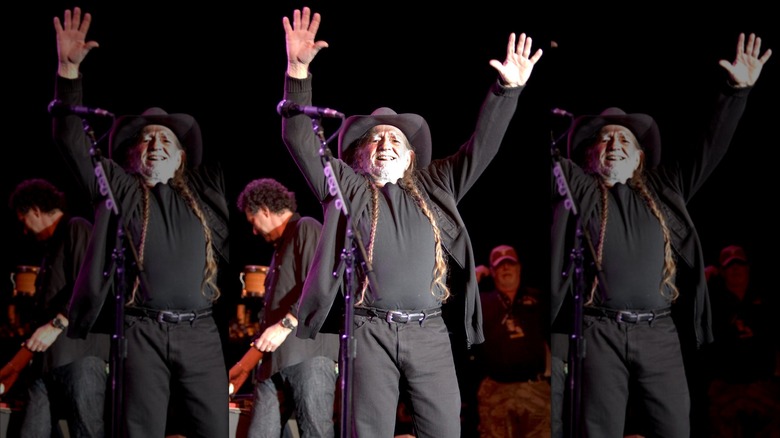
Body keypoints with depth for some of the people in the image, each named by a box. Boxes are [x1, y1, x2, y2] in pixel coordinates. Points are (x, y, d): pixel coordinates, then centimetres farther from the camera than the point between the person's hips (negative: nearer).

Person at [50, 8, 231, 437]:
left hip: (200, 333, 2)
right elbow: (71, 139, 8)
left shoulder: (205, 189, 19)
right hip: (142, 332, -2)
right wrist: (69, 68, -2)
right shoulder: (118, 189, 13)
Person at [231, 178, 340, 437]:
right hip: (275, 360, 9)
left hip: (308, 353, -9)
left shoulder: (306, 229, 2)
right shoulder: (281, 246, 28)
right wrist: (246, 363, 30)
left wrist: (286, 324, -18)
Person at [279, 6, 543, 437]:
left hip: (429, 332, 2)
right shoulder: (344, 187, 12)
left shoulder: (435, 187, 19)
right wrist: (298, 69, -7)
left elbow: (480, 147, 17)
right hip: (370, 331, -2)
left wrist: (508, 89, 5)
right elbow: (299, 139, 5)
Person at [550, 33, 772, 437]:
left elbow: (710, 149, 20)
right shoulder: (576, 187, 11)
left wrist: (738, 91, 13)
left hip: (660, 333, 3)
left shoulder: (664, 189, 19)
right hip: (599, 332, -2)